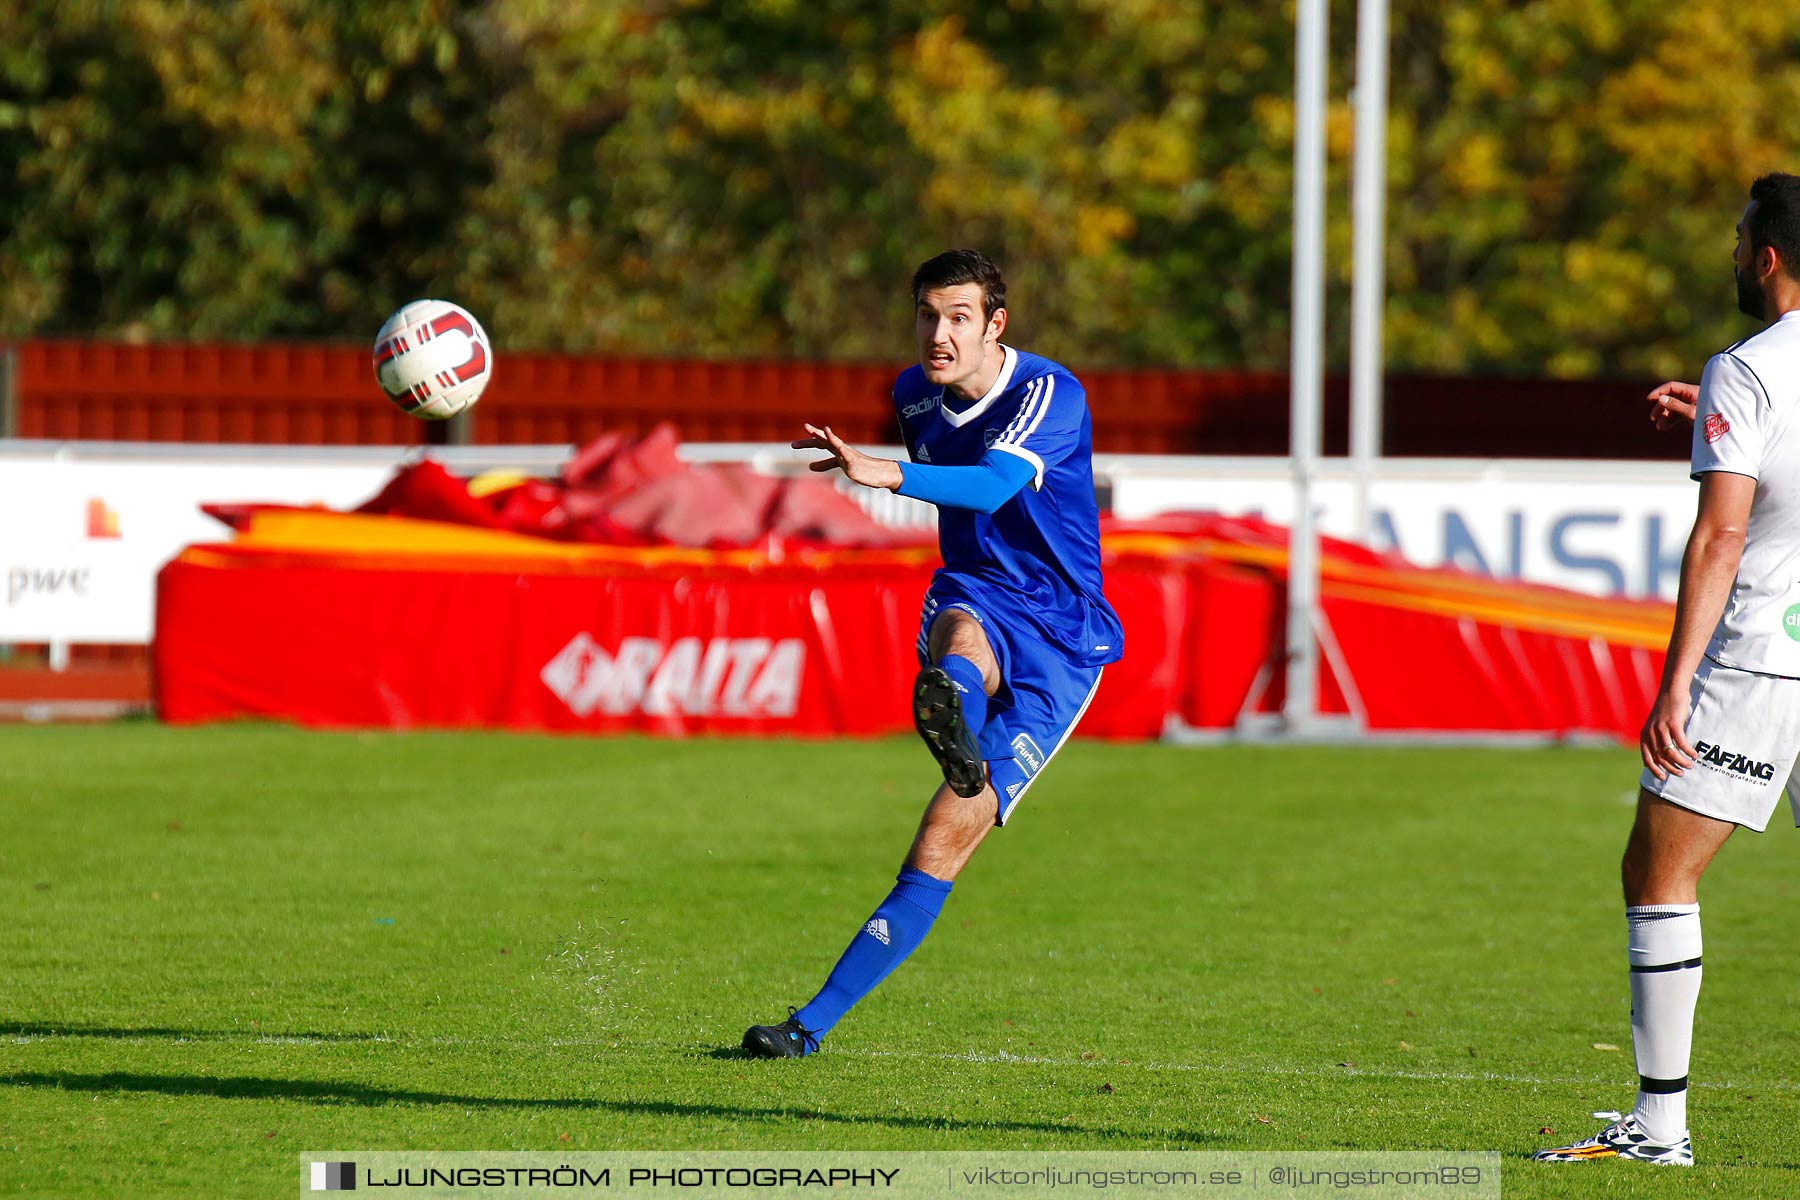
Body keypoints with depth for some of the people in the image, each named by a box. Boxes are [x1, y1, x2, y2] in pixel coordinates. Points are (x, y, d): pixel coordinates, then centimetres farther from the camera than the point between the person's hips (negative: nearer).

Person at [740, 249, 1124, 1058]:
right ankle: (950, 714, -76)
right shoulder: (915, 396, 4)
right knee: (961, 637, -38)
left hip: (1060, 641, -4)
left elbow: (992, 485, -37)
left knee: (945, 841, -13)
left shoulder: (1050, 394, -17)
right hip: (974, 597, 4)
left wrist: (883, 474, -52)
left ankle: (816, 1020, -10)